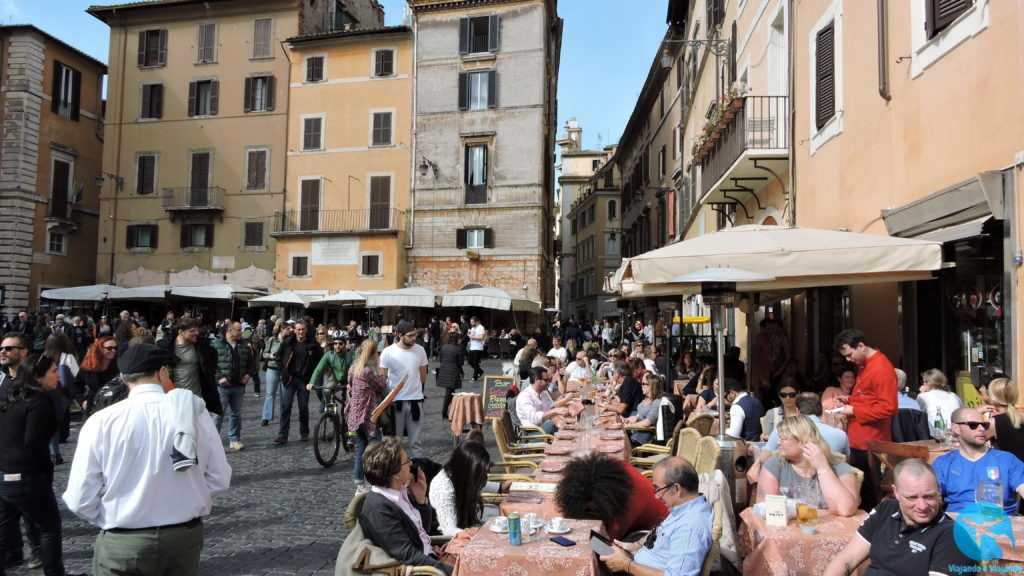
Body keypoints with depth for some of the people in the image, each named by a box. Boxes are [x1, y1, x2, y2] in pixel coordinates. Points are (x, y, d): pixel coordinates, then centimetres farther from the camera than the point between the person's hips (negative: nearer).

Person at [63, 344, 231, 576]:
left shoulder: (100, 422, -12)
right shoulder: (195, 412, -9)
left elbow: (80, 500, -9)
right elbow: (219, 479, -4)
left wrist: (109, 521, 10)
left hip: (122, 546, -2)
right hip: (186, 539, 2)